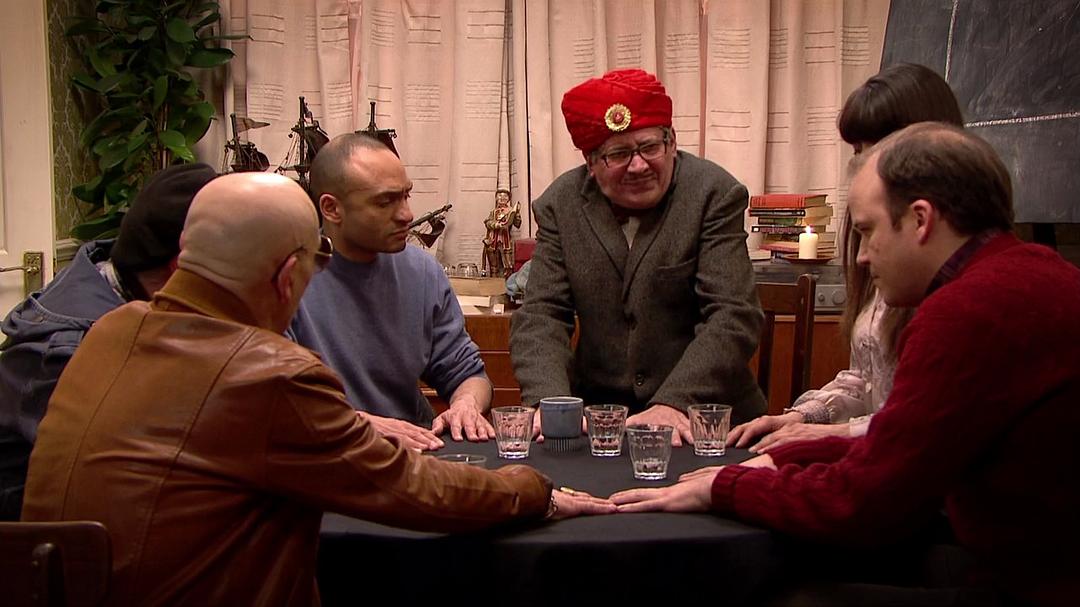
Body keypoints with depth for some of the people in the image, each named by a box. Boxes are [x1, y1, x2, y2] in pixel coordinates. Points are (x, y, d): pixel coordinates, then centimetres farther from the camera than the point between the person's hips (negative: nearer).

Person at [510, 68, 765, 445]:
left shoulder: (714, 194, -4)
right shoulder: (560, 205, 4)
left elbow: (734, 316, -10)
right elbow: (541, 314, 0)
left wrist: (674, 403, -23)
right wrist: (551, 404, -18)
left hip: (703, 418, -2)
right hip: (596, 415, 2)